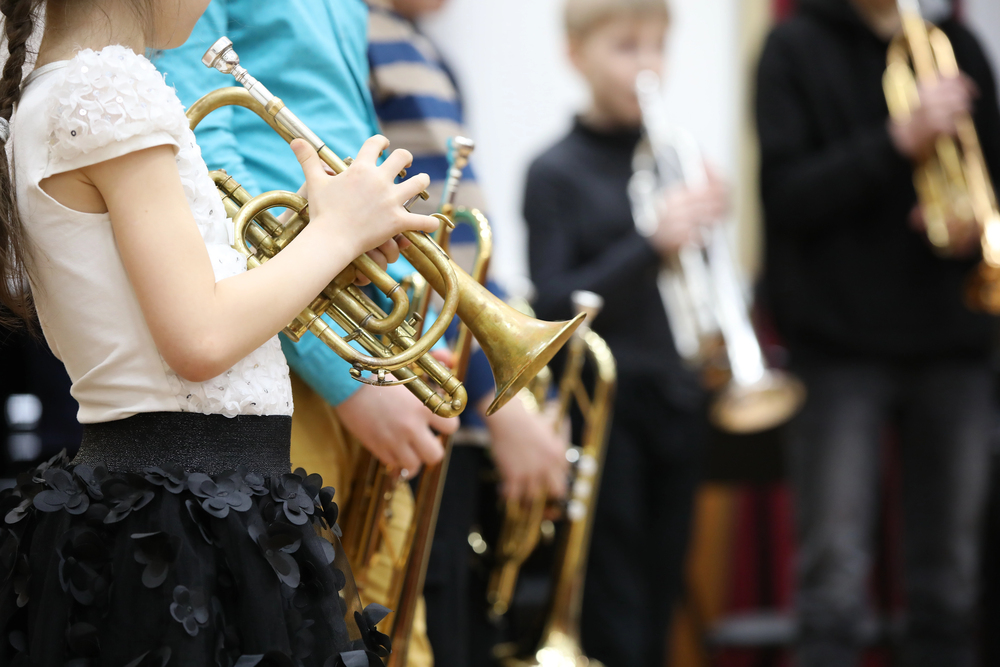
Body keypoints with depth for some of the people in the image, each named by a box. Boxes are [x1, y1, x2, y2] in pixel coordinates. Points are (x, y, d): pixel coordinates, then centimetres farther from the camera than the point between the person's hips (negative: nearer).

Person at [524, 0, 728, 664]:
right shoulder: (556, 173, -5)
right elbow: (553, 305, -13)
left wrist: (703, 226, -8)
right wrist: (652, 242, -24)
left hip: (672, 405, 5)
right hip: (603, 411, -5)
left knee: (657, 612, 9)